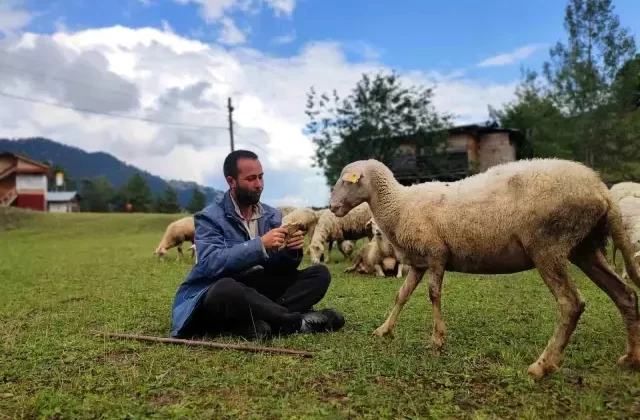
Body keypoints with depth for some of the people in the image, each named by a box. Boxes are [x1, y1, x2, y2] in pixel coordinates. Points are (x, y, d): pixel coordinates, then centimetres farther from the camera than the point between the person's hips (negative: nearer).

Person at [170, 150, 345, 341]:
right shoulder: (209, 217, -8)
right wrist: (260, 244, -29)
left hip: (258, 292, 6)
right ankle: (298, 321, -24)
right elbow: (211, 264, -24)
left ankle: (255, 323, -28)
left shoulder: (273, 215, 7)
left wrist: (292, 251, -17)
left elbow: (280, 268, 5)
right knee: (227, 287, -40)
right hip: (216, 295, -5)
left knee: (319, 274, -9)